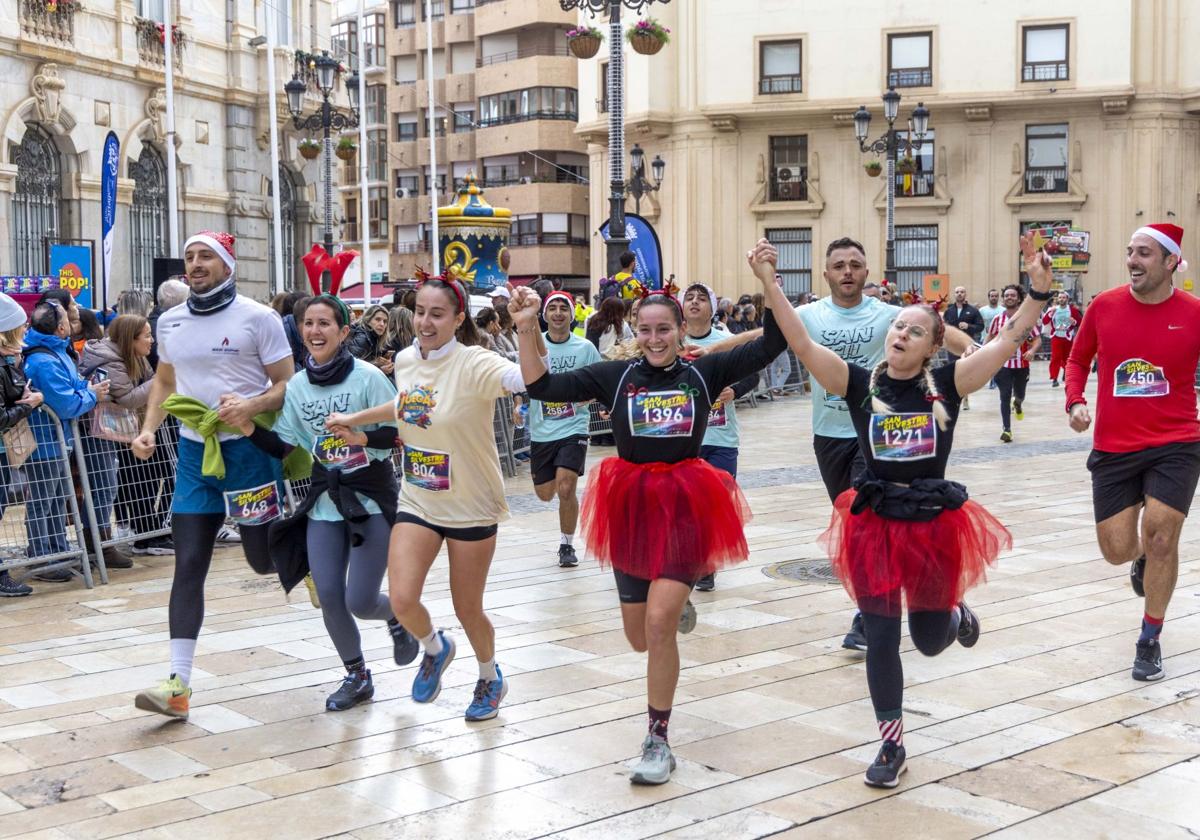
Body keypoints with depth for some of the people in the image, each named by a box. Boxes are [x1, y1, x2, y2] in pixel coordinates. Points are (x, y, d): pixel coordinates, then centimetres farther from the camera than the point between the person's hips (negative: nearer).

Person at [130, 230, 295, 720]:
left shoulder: (257, 317, -6)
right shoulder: (170, 322, 9)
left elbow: (287, 385, -5)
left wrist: (249, 407, -23)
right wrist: (148, 429, 8)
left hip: (249, 448, -4)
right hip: (194, 451, 4)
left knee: (264, 559, 5)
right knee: (189, 565, -2)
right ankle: (178, 684, -3)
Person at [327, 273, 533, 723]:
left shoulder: (473, 364, -21)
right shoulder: (405, 360, -1)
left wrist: (527, 326, -56)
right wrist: (354, 418, 26)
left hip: (471, 508, -4)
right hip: (417, 501, 4)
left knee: (468, 609, 8)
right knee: (402, 600, -11)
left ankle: (490, 678, 40)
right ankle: (435, 648, 25)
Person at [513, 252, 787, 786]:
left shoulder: (705, 372, -1)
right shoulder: (615, 376, -1)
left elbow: (771, 345, -5)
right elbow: (542, 387, -7)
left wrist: (771, 286, -16)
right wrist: (526, 329, -17)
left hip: (687, 505, -2)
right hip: (630, 504, 3)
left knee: (659, 622, -18)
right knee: (641, 638, 13)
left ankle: (658, 741, -2)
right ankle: (677, 604, 52)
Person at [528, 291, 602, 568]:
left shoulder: (585, 347, -4)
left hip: (573, 428, -3)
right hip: (541, 430, 3)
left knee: (565, 489, -16)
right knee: (545, 494, 13)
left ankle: (567, 545, 6)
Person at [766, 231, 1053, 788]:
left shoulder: (946, 384, -6)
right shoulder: (860, 384, -6)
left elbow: (1009, 339, -14)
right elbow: (802, 345, -16)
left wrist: (1039, 289, -25)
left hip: (934, 522, 0)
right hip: (875, 522, 0)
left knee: (930, 640, 14)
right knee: (881, 638, 5)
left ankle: (955, 613, 51)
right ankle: (892, 746, 21)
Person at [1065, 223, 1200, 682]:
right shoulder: (1103, 307, -3)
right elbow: (1077, 359, 11)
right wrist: (1075, 402, -4)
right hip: (1113, 448, 2)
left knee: (1160, 537, -11)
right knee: (1117, 550, 3)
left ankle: (1150, 640, 12)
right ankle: (1144, 559, 45)